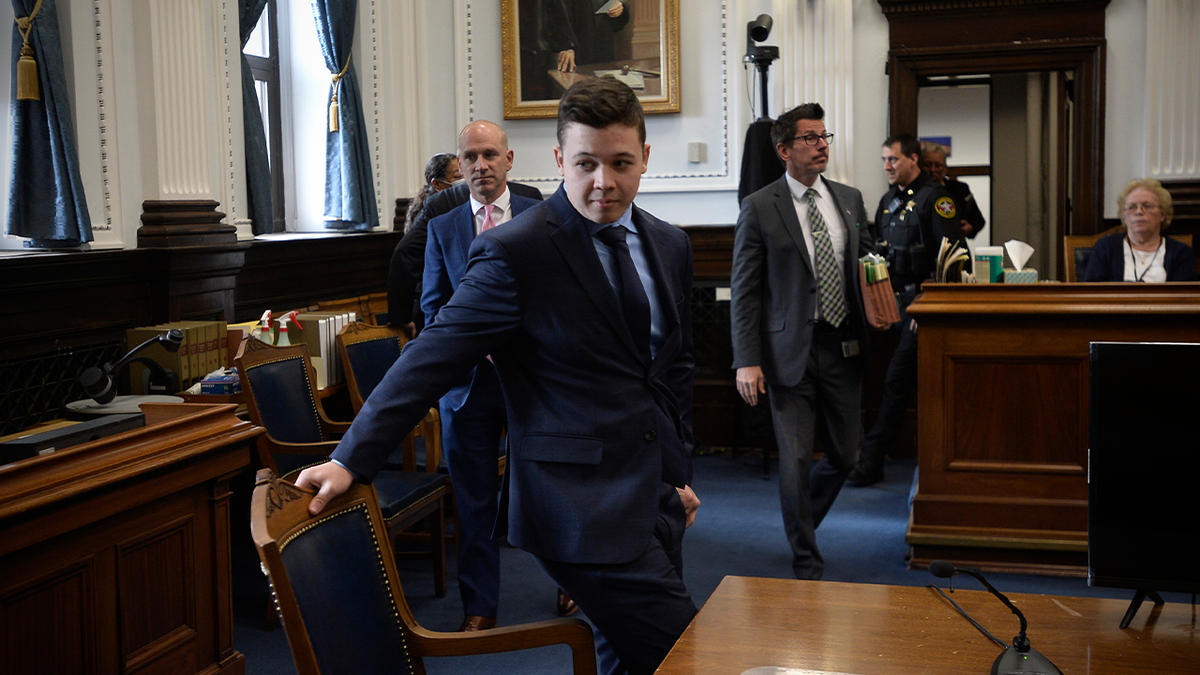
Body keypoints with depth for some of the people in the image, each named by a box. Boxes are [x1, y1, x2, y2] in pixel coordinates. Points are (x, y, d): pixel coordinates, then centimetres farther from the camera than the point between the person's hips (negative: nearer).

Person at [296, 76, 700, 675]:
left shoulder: (670, 245, 10)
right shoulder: (516, 251, -12)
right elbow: (432, 357, -12)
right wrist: (352, 459, -16)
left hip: (655, 495, 7)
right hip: (585, 507, -7)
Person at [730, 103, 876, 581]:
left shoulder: (850, 199, 10)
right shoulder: (759, 208, -5)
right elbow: (744, 290, -6)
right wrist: (747, 361, -13)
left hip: (843, 349, 5)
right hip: (791, 353, -4)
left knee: (845, 455, 11)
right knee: (797, 461, -2)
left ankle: (801, 521, 39)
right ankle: (806, 563, 15)